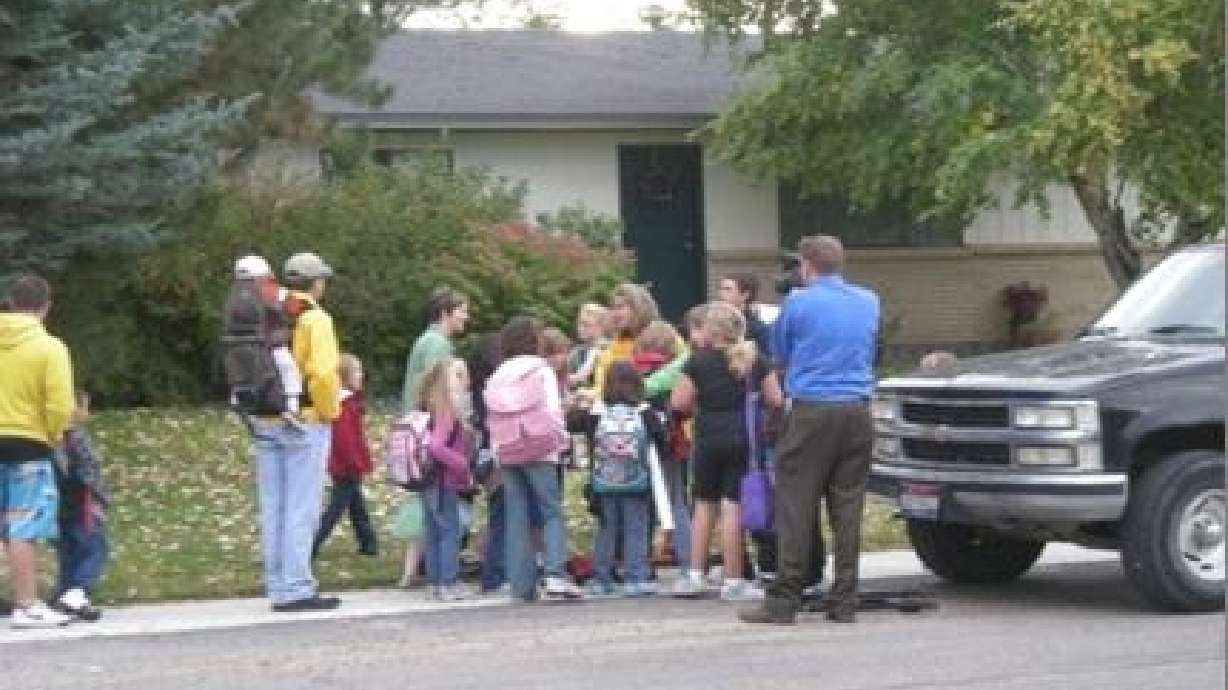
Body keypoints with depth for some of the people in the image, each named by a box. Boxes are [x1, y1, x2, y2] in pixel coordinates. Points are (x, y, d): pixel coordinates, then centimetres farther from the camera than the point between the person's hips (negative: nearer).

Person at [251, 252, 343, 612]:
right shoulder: (314, 318, -10)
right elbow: (323, 373, -22)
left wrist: (257, 409, 14)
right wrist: (329, 411, -9)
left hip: (266, 423, 7)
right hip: (305, 423, -7)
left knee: (273, 510, 10)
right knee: (301, 510, -5)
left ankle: (278, 588, 14)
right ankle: (297, 589, -6)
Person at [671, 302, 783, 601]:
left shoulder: (699, 361, -4)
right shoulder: (755, 359, 1)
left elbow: (679, 402, -8)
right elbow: (776, 399, 1)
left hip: (708, 439, 0)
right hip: (745, 439, 0)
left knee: (704, 504, 13)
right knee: (733, 507, -1)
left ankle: (695, 574, 13)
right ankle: (733, 580, 0)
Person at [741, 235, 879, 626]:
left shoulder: (798, 303, -2)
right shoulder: (869, 302, 10)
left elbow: (779, 356, 11)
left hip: (812, 412, -4)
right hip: (857, 411, 4)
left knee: (796, 507, -2)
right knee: (848, 508, 6)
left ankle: (784, 601, -4)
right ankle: (845, 601, 6)